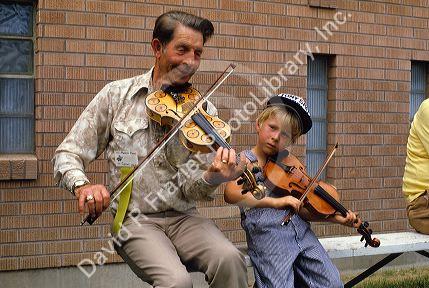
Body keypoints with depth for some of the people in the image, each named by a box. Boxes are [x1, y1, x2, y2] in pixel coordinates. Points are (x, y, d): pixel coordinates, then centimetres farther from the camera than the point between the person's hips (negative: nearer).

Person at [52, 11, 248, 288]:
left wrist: (211, 178, -29)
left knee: (230, 260, -28)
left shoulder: (202, 109, 3)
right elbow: (67, 154, 4)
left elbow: (191, 189, -5)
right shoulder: (117, 95, 2)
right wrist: (82, 184, -18)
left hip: (183, 217, 2)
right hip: (135, 221, -2)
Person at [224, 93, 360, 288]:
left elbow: (302, 209, 9)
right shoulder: (245, 161, -5)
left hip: (300, 229, 5)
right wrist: (275, 202, -36)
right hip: (267, 234, -5)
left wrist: (335, 217, -6)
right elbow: (231, 194, -27)